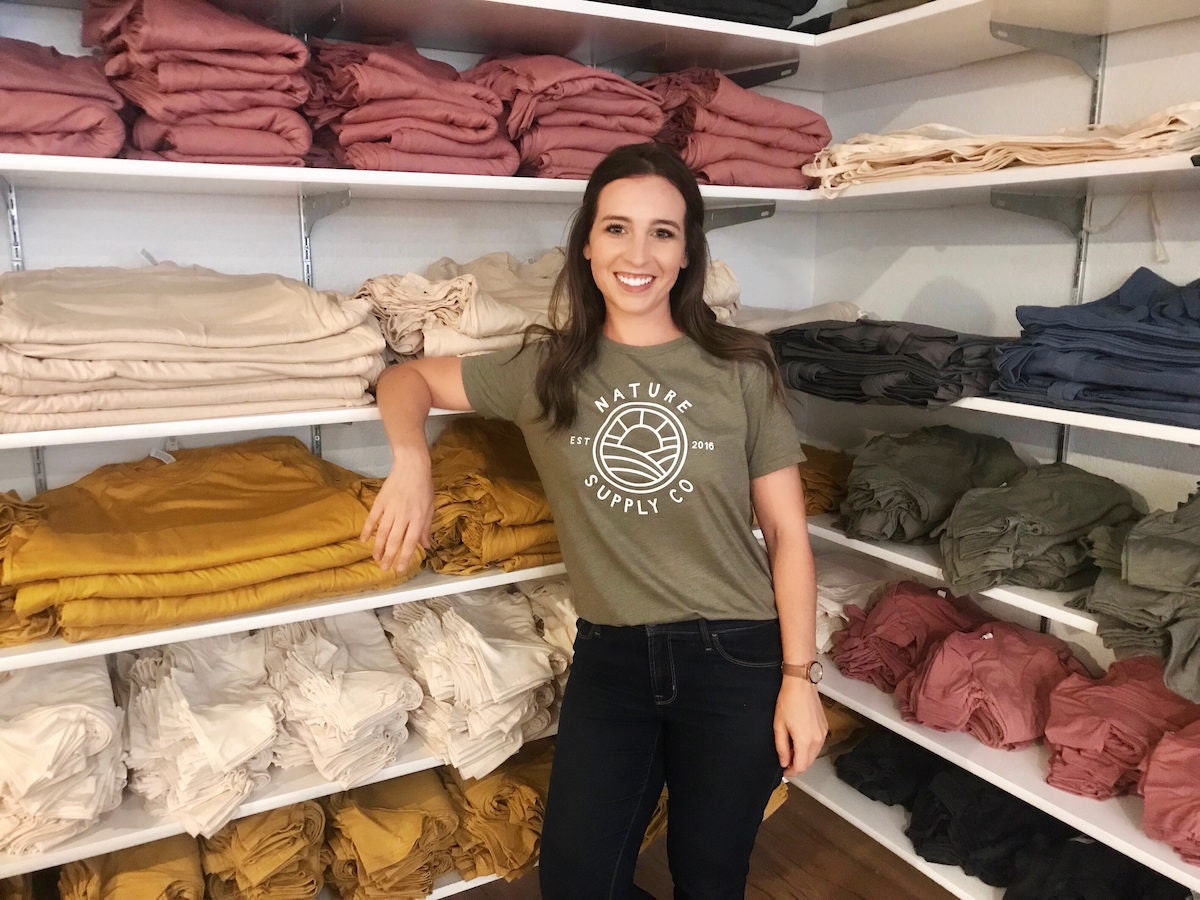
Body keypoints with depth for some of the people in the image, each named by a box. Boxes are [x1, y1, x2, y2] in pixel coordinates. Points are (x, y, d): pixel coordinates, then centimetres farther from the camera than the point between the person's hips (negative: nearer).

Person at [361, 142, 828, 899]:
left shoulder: (739, 371, -6)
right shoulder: (546, 371, -2)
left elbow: (787, 533, -3)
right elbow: (409, 377, 10)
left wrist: (798, 678, -5)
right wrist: (411, 458, -12)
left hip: (734, 657, -1)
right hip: (609, 657, 2)